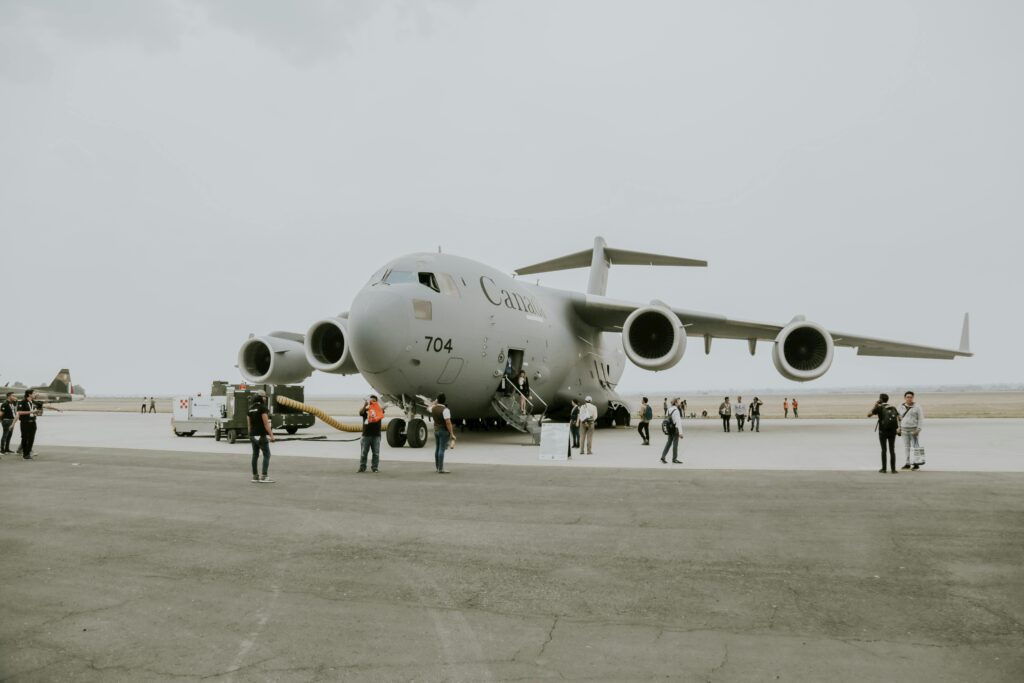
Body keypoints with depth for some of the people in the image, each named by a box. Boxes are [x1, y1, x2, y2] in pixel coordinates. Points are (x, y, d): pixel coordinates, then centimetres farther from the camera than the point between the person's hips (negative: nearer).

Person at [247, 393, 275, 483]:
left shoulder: (250, 409, 10)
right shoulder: (262, 407, -14)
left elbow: (249, 424, 14)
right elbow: (266, 423, -16)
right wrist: (271, 435, -13)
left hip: (253, 435, 8)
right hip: (261, 435, -8)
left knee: (255, 455, 12)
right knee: (266, 455, -4)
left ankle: (255, 476, 15)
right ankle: (264, 477, -10)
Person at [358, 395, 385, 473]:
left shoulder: (378, 410, 4)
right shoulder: (366, 410, 5)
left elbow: (382, 411, -19)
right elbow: (360, 413, -16)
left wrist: (375, 404, -39)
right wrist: (365, 405, -35)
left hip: (376, 435, 0)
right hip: (366, 435, 0)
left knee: (376, 453, 3)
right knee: (363, 452, 3)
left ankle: (375, 467, 10)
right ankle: (362, 467, 9)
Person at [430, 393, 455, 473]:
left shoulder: (434, 408, 1)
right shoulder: (445, 410, -20)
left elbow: (430, 408, 27)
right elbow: (448, 423, -23)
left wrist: (436, 401, 22)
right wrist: (452, 434, -19)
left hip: (436, 430, 8)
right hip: (444, 431, -8)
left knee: (437, 449, 14)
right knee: (442, 450, -8)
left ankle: (438, 467, 21)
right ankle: (441, 469, -8)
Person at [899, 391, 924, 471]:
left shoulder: (917, 407, -8)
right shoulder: (902, 407, 6)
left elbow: (921, 419, -9)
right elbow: (900, 418, 15)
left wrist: (918, 429, -17)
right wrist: (899, 428, 10)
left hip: (913, 430, -5)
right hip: (905, 430, 5)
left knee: (915, 447, -7)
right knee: (907, 447, 9)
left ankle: (916, 464, -2)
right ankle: (908, 464, 15)